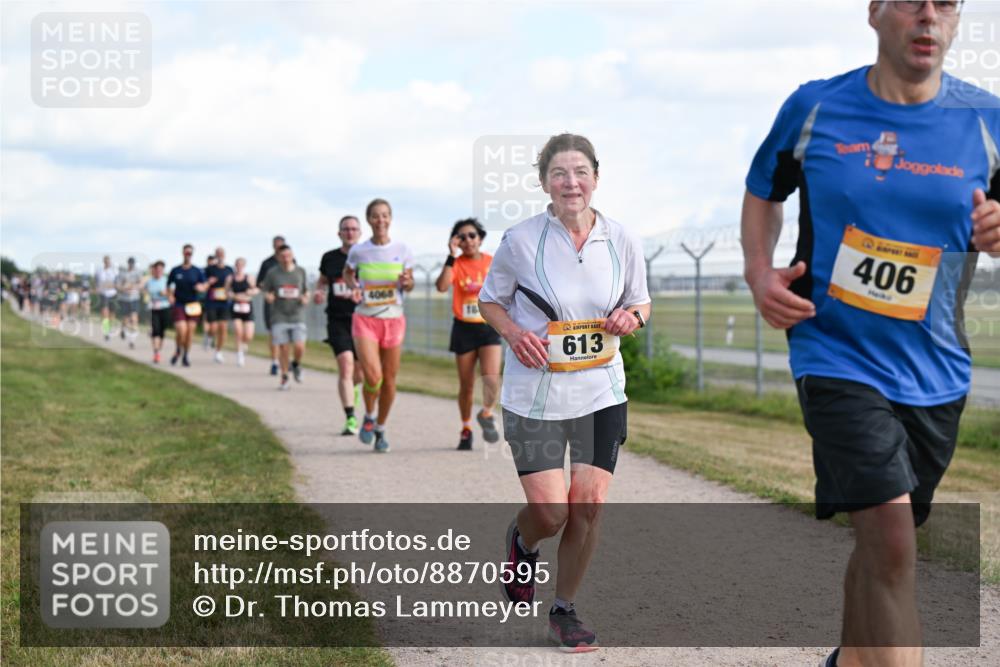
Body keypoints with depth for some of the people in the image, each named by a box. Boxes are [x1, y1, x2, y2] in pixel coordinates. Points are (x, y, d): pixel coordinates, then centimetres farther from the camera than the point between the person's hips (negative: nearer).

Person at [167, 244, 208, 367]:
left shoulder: (197, 271, 5)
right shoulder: (175, 271, 4)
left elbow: (204, 287, 5)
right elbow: (169, 286, 14)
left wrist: (201, 287, -17)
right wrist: (171, 296, -4)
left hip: (193, 305, 1)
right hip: (178, 305, -1)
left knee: (190, 332, 1)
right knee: (181, 331, -15)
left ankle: (185, 356, 19)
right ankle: (178, 351, 13)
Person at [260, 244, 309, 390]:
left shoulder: (300, 271, 6)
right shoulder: (272, 273, 3)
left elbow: (306, 292, 14)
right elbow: (265, 291, 11)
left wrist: (305, 299, -8)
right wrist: (268, 297, -12)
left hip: (297, 316, 0)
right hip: (279, 317, 0)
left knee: (299, 347, -13)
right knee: (283, 347, -2)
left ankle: (296, 364, 20)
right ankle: (284, 378, 14)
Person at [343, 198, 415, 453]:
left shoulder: (402, 250, -1)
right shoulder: (358, 251, -2)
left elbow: (409, 284, 9)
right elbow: (348, 273, 17)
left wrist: (406, 282, -14)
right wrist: (353, 286, -4)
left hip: (394, 319, 2)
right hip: (365, 319, -1)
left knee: (389, 380, 6)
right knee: (373, 377, -18)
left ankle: (380, 430, 26)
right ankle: (369, 417, 11)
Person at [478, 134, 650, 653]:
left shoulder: (620, 241, -1)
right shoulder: (520, 241, -9)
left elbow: (641, 302, 14)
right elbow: (489, 300, 5)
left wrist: (631, 317, -10)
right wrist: (514, 332, -15)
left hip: (602, 393, 3)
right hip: (534, 396, -2)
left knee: (588, 505, -1)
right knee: (550, 513, -6)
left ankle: (565, 611, 19)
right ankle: (521, 544, 32)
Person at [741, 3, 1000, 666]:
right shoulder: (813, 108, -2)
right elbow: (763, 192, 14)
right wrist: (759, 270, -4)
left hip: (934, 372, 3)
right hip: (836, 356, -3)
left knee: (883, 539, 17)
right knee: (888, 533, -20)